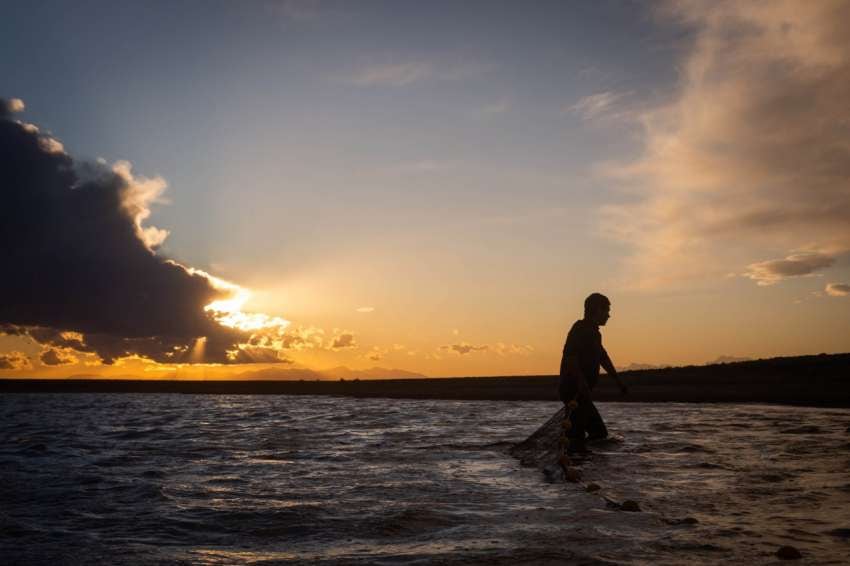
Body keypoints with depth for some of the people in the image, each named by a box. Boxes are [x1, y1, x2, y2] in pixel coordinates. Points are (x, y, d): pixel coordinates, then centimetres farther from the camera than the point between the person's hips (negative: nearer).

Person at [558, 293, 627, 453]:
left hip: (581, 392, 10)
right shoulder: (580, 329, -12)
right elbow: (570, 356, -26)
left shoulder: (594, 332, 20)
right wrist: (582, 382, -35)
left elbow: (603, 358, 31)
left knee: (599, 433, 13)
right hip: (573, 391, -10)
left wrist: (619, 382, 35)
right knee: (578, 436, -12)